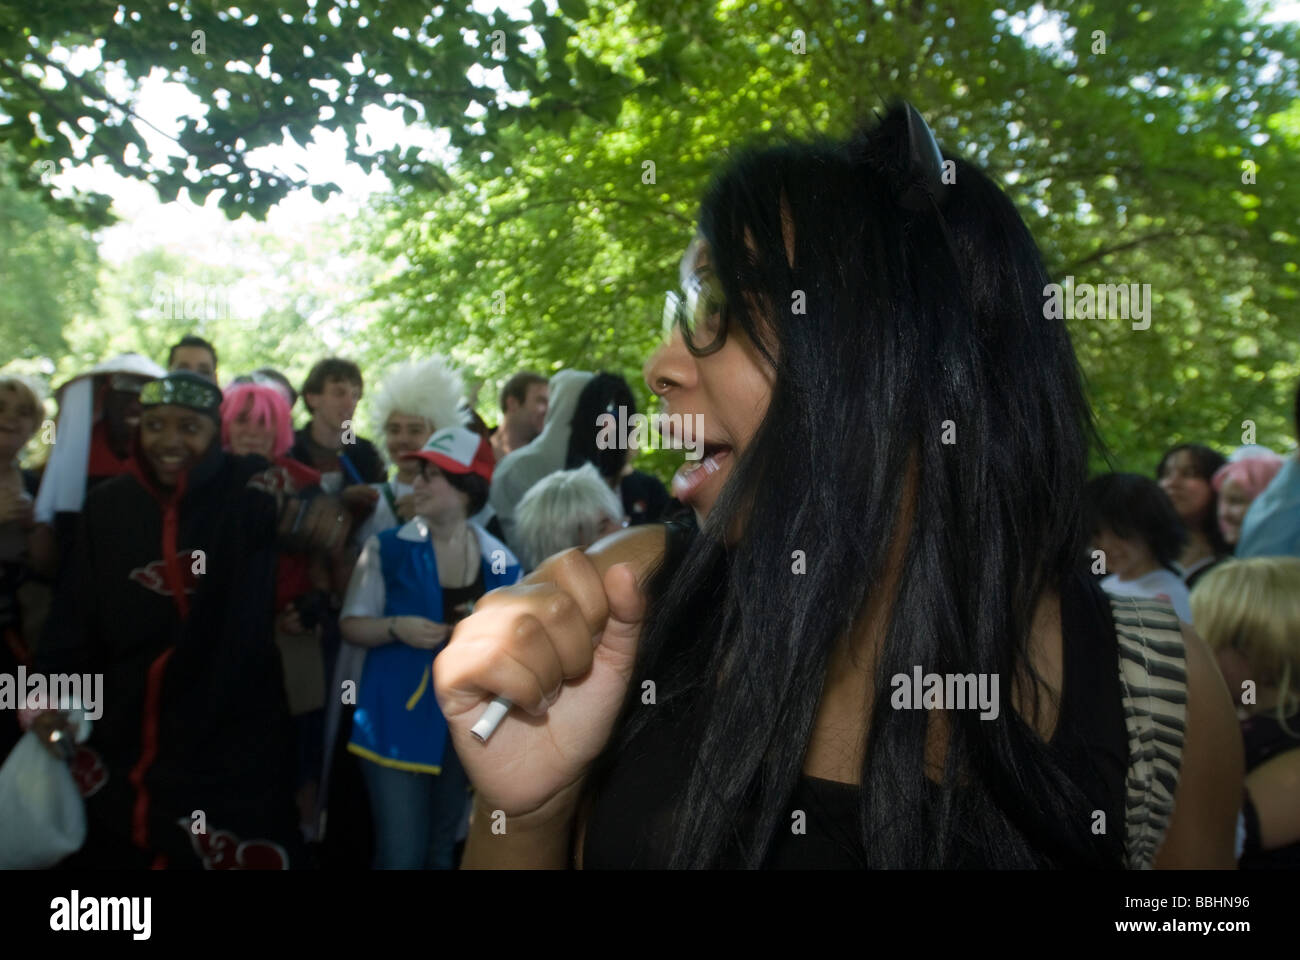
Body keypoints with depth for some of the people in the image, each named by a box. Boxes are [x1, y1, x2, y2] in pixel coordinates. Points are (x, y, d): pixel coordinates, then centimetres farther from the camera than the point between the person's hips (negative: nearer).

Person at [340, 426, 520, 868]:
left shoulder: (501, 561, 1)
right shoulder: (388, 548, -4)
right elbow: (352, 625, 0)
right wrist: (396, 627, -18)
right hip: (397, 721, -3)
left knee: (440, 851, 17)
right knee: (401, 854, -3)